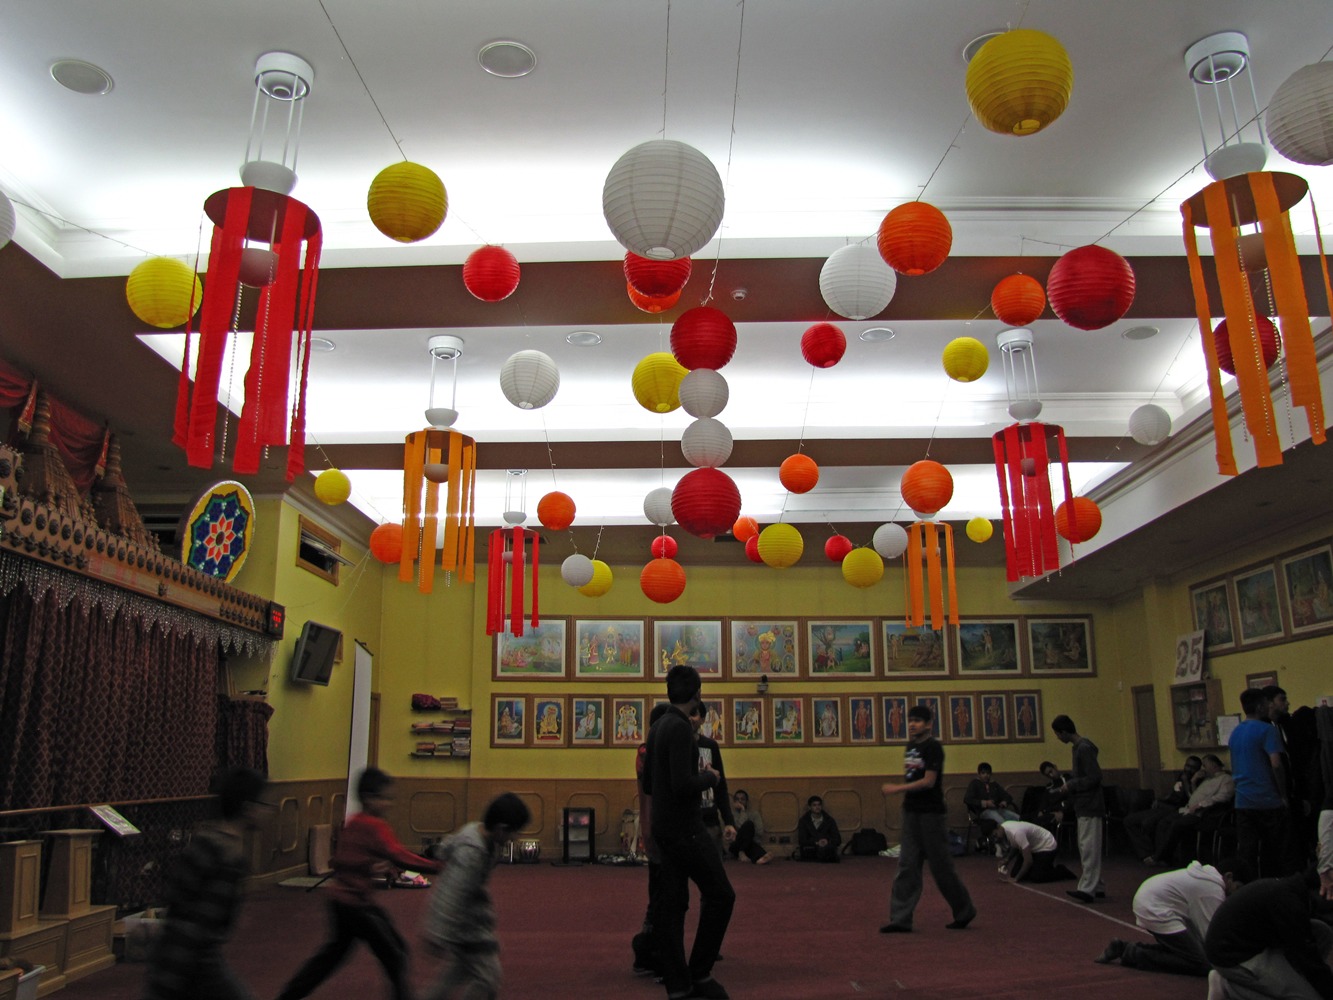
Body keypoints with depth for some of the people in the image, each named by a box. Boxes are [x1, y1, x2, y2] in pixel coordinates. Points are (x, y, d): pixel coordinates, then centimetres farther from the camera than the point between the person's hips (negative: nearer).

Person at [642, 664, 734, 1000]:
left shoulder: (658, 727, 11)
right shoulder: (679, 728, -18)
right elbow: (684, 785, -27)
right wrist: (709, 777, -8)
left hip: (666, 827, 9)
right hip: (684, 828, -9)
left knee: (672, 904, 8)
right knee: (720, 895, -2)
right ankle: (700, 972, 4)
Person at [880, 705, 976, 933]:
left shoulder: (933, 747, -12)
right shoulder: (910, 746, 12)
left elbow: (928, 782, -19)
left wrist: (897, 789, -18)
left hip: (932, 813, -7)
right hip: (911, 812, 8)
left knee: (941, 866, 3)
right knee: (907, 866, 3)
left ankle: (964, 912, 22)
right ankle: (900, 919, 4)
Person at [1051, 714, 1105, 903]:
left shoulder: (1084, 748, -17)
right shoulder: (1078, 747, 13)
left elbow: (1094, 777, -21)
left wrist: (1071, 786, -16)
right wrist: (1068, 781, 9)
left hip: (1090, 807, -10)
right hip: (1084, 807, 10)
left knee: (1089, 847, -9)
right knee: (1086, 847, 12)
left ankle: (1088, 888, -9)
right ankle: (1096, 886, 18)